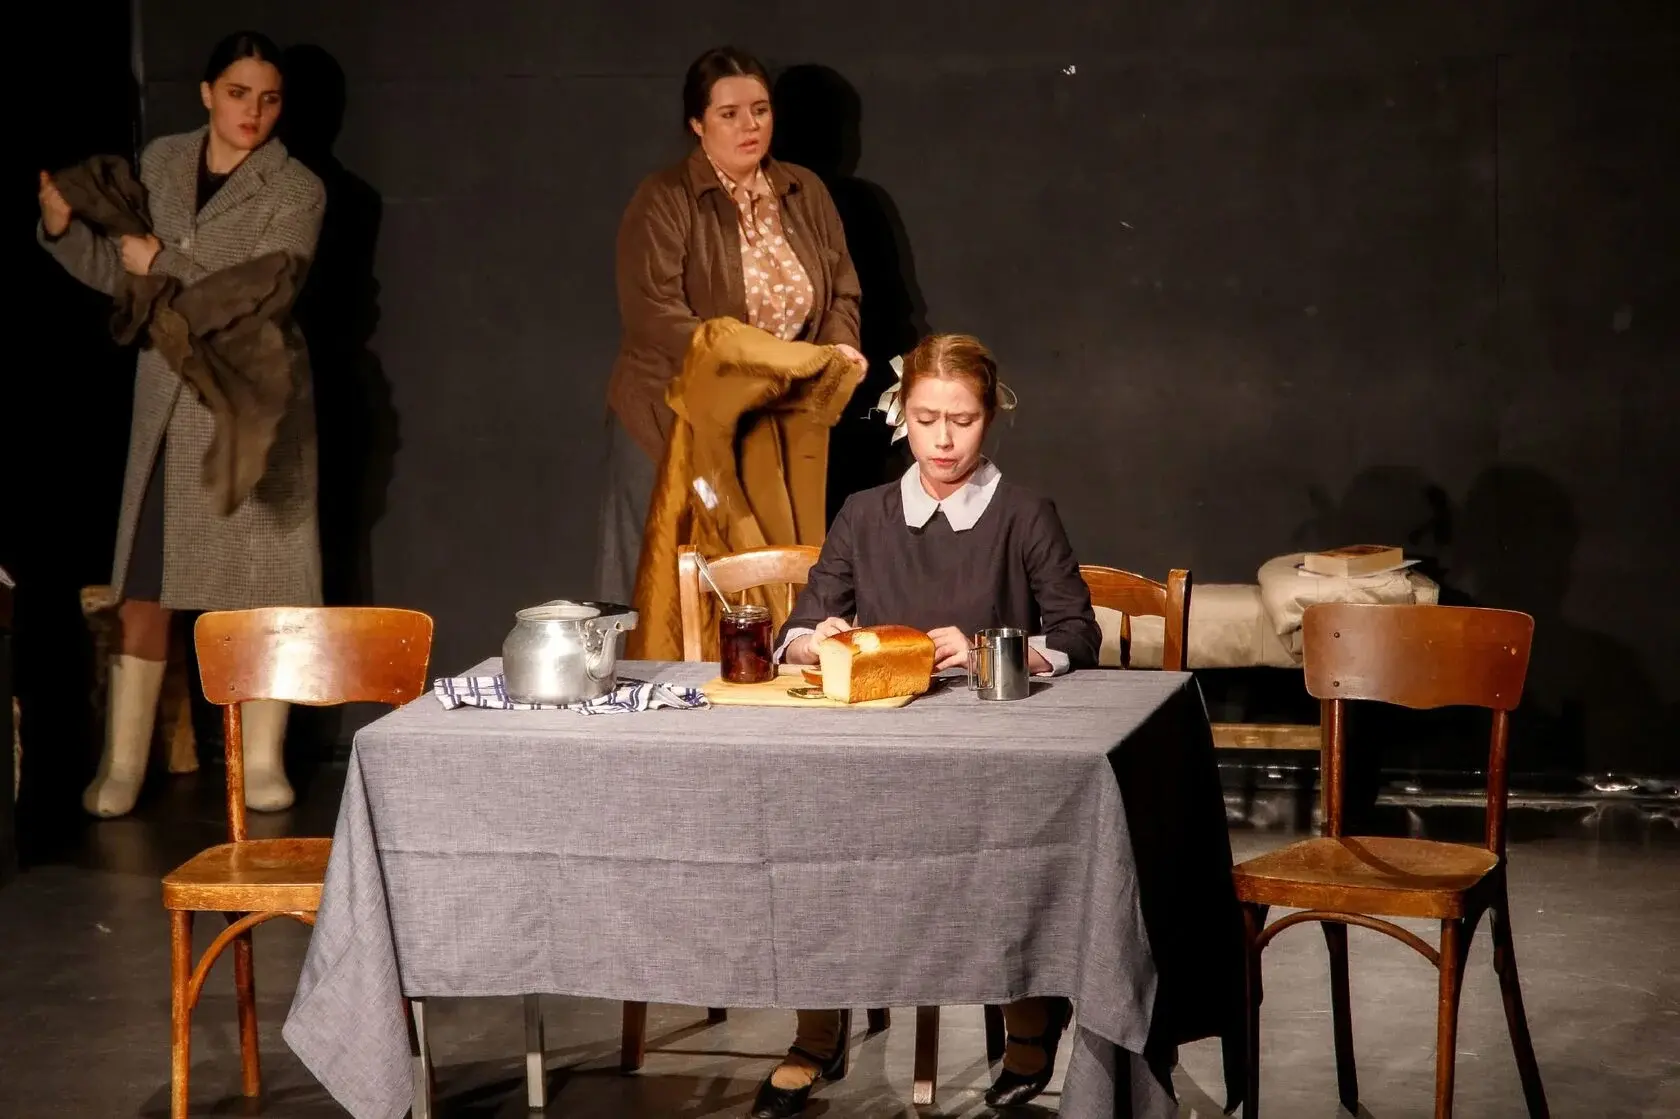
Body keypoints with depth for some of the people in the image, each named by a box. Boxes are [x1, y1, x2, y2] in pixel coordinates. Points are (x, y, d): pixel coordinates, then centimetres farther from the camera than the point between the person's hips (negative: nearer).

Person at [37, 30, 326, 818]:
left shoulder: (296, 192, -8)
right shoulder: (161, 162, 5)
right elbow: (119, 273, 9)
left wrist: (163, 265, -18)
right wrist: (63, 228, -7)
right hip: (168, 398, 3)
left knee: (263, 589, 3)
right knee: (143, 586, 2)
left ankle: (262, 761, 14)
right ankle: (121, 764, 8)